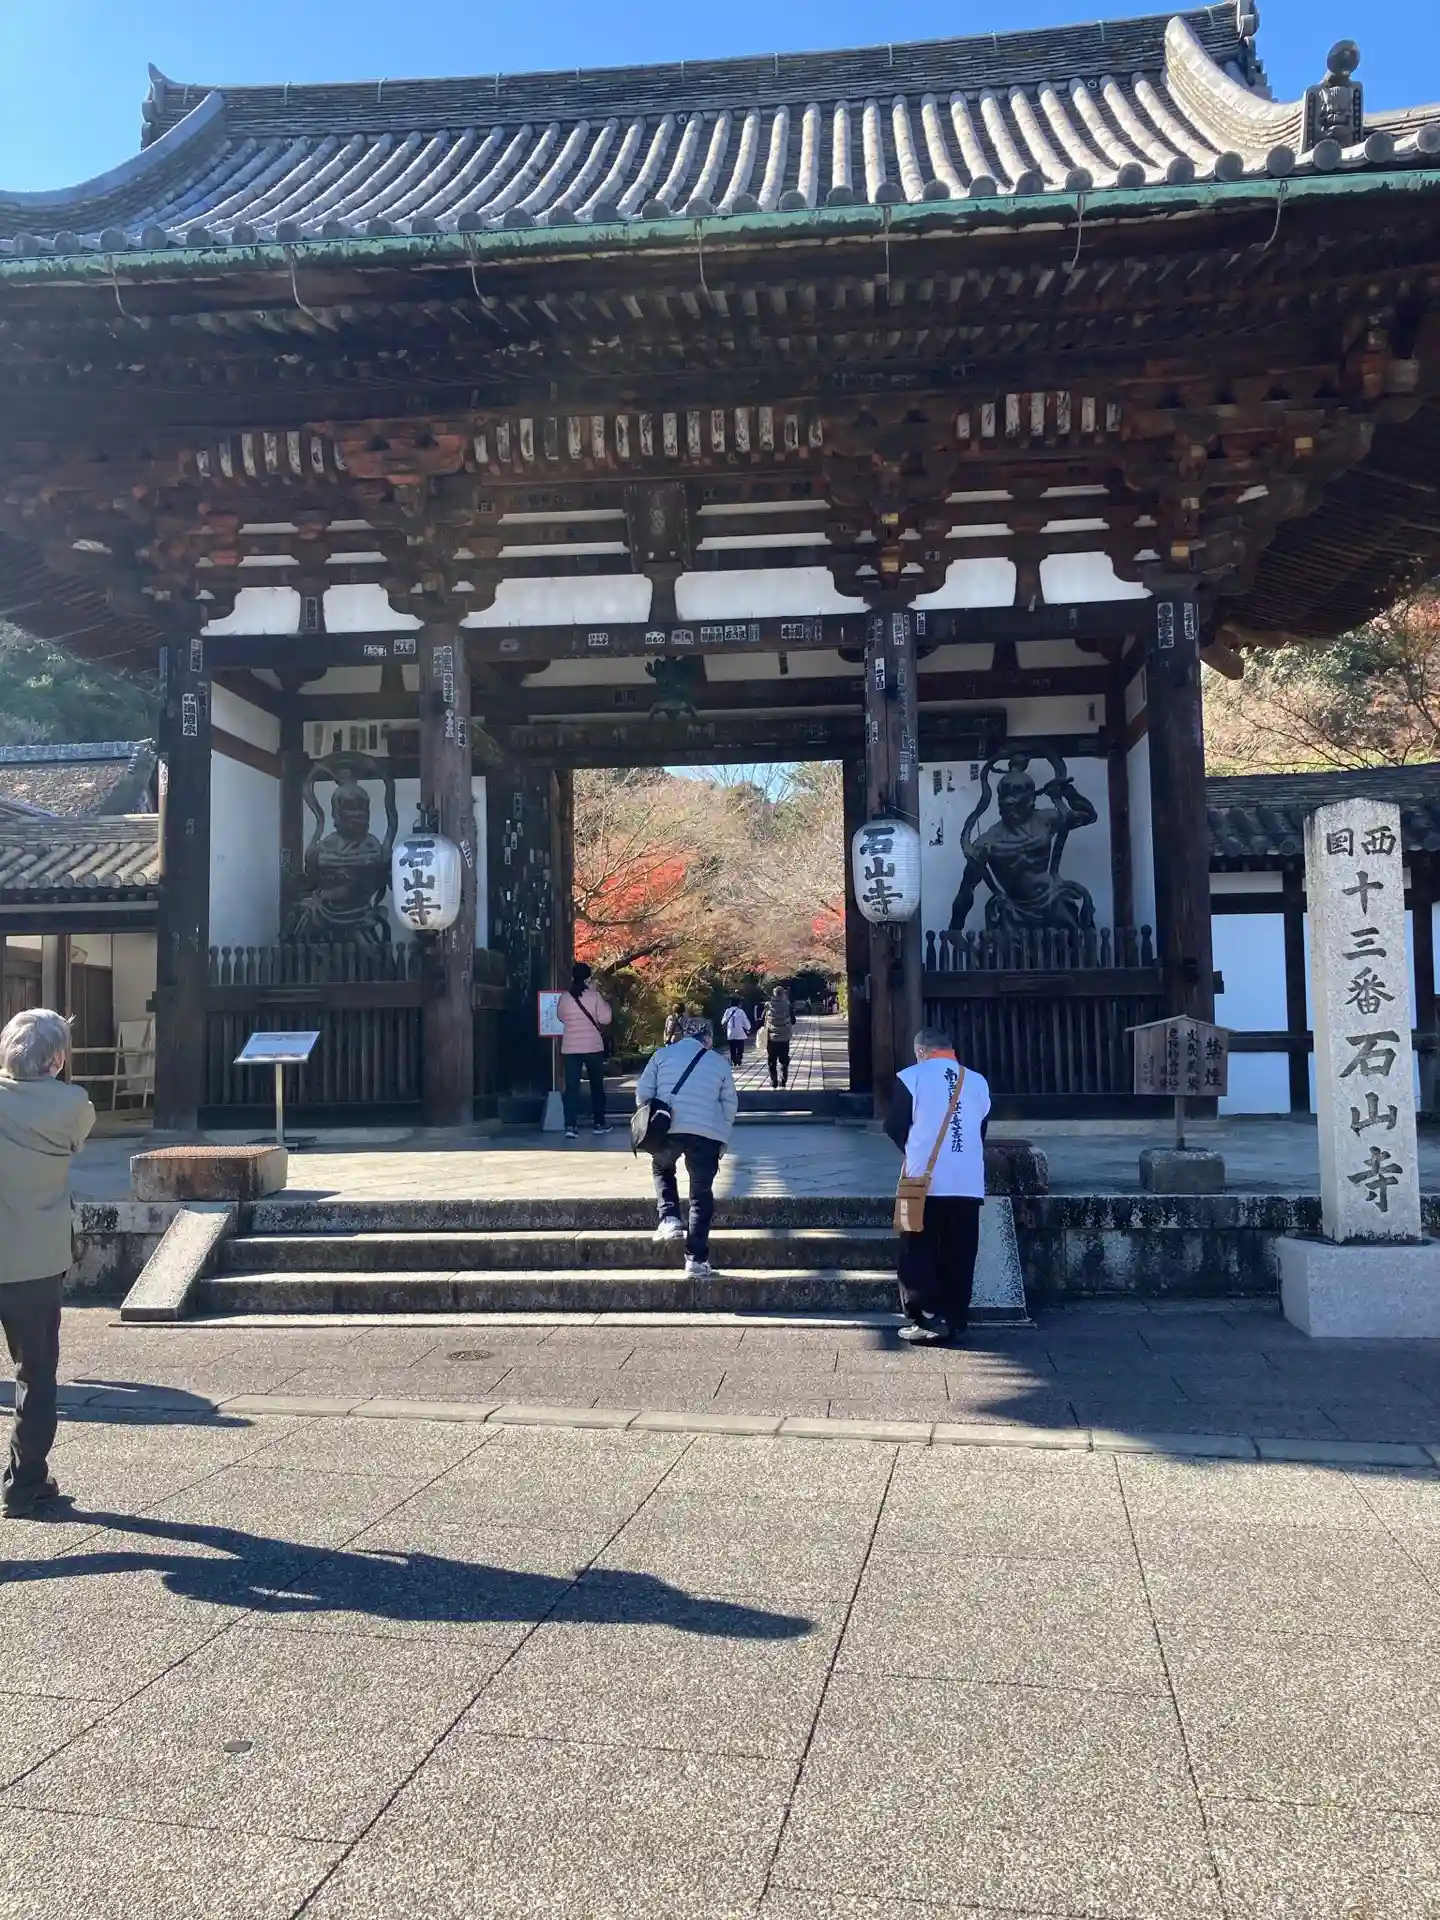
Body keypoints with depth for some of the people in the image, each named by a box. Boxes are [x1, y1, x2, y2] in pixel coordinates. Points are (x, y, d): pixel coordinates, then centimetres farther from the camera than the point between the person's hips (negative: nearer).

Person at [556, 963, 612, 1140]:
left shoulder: (564, 997, 1)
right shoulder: (594, 995, -7)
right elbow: (605, 1019, -8)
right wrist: (605, 1002, 6)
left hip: (570, 1048, 1)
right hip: (593, 1047, -1)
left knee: (571, 1087, -1)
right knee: (597, 1085, 13)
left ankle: (570, 1126, -11)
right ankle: (599, 1123, 19)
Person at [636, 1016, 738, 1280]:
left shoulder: (663, 1054, 12)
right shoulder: (719, 1063, 15)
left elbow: (643, 1092, 8)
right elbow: (730, 1104, 17)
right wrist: (723, 1139, 25)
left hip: (668, 1128, 0)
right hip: (707, 1134, 0)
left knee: (662, 1169, 30)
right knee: (701, 1195, 10)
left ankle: (669, 1219, 9)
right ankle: (696, 1260, 7)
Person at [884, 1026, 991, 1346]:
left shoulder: (911, 1077, -3)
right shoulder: (978, 1081, 9)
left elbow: (895, 1127, 0)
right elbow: (982, 1130, 15)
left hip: (926, 1181, -4)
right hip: (968, 1183, 4)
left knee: (919, 1254, 4)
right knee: (959, 1256, 9)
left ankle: (929, 1320, -1)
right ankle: (954, 1320, 13)